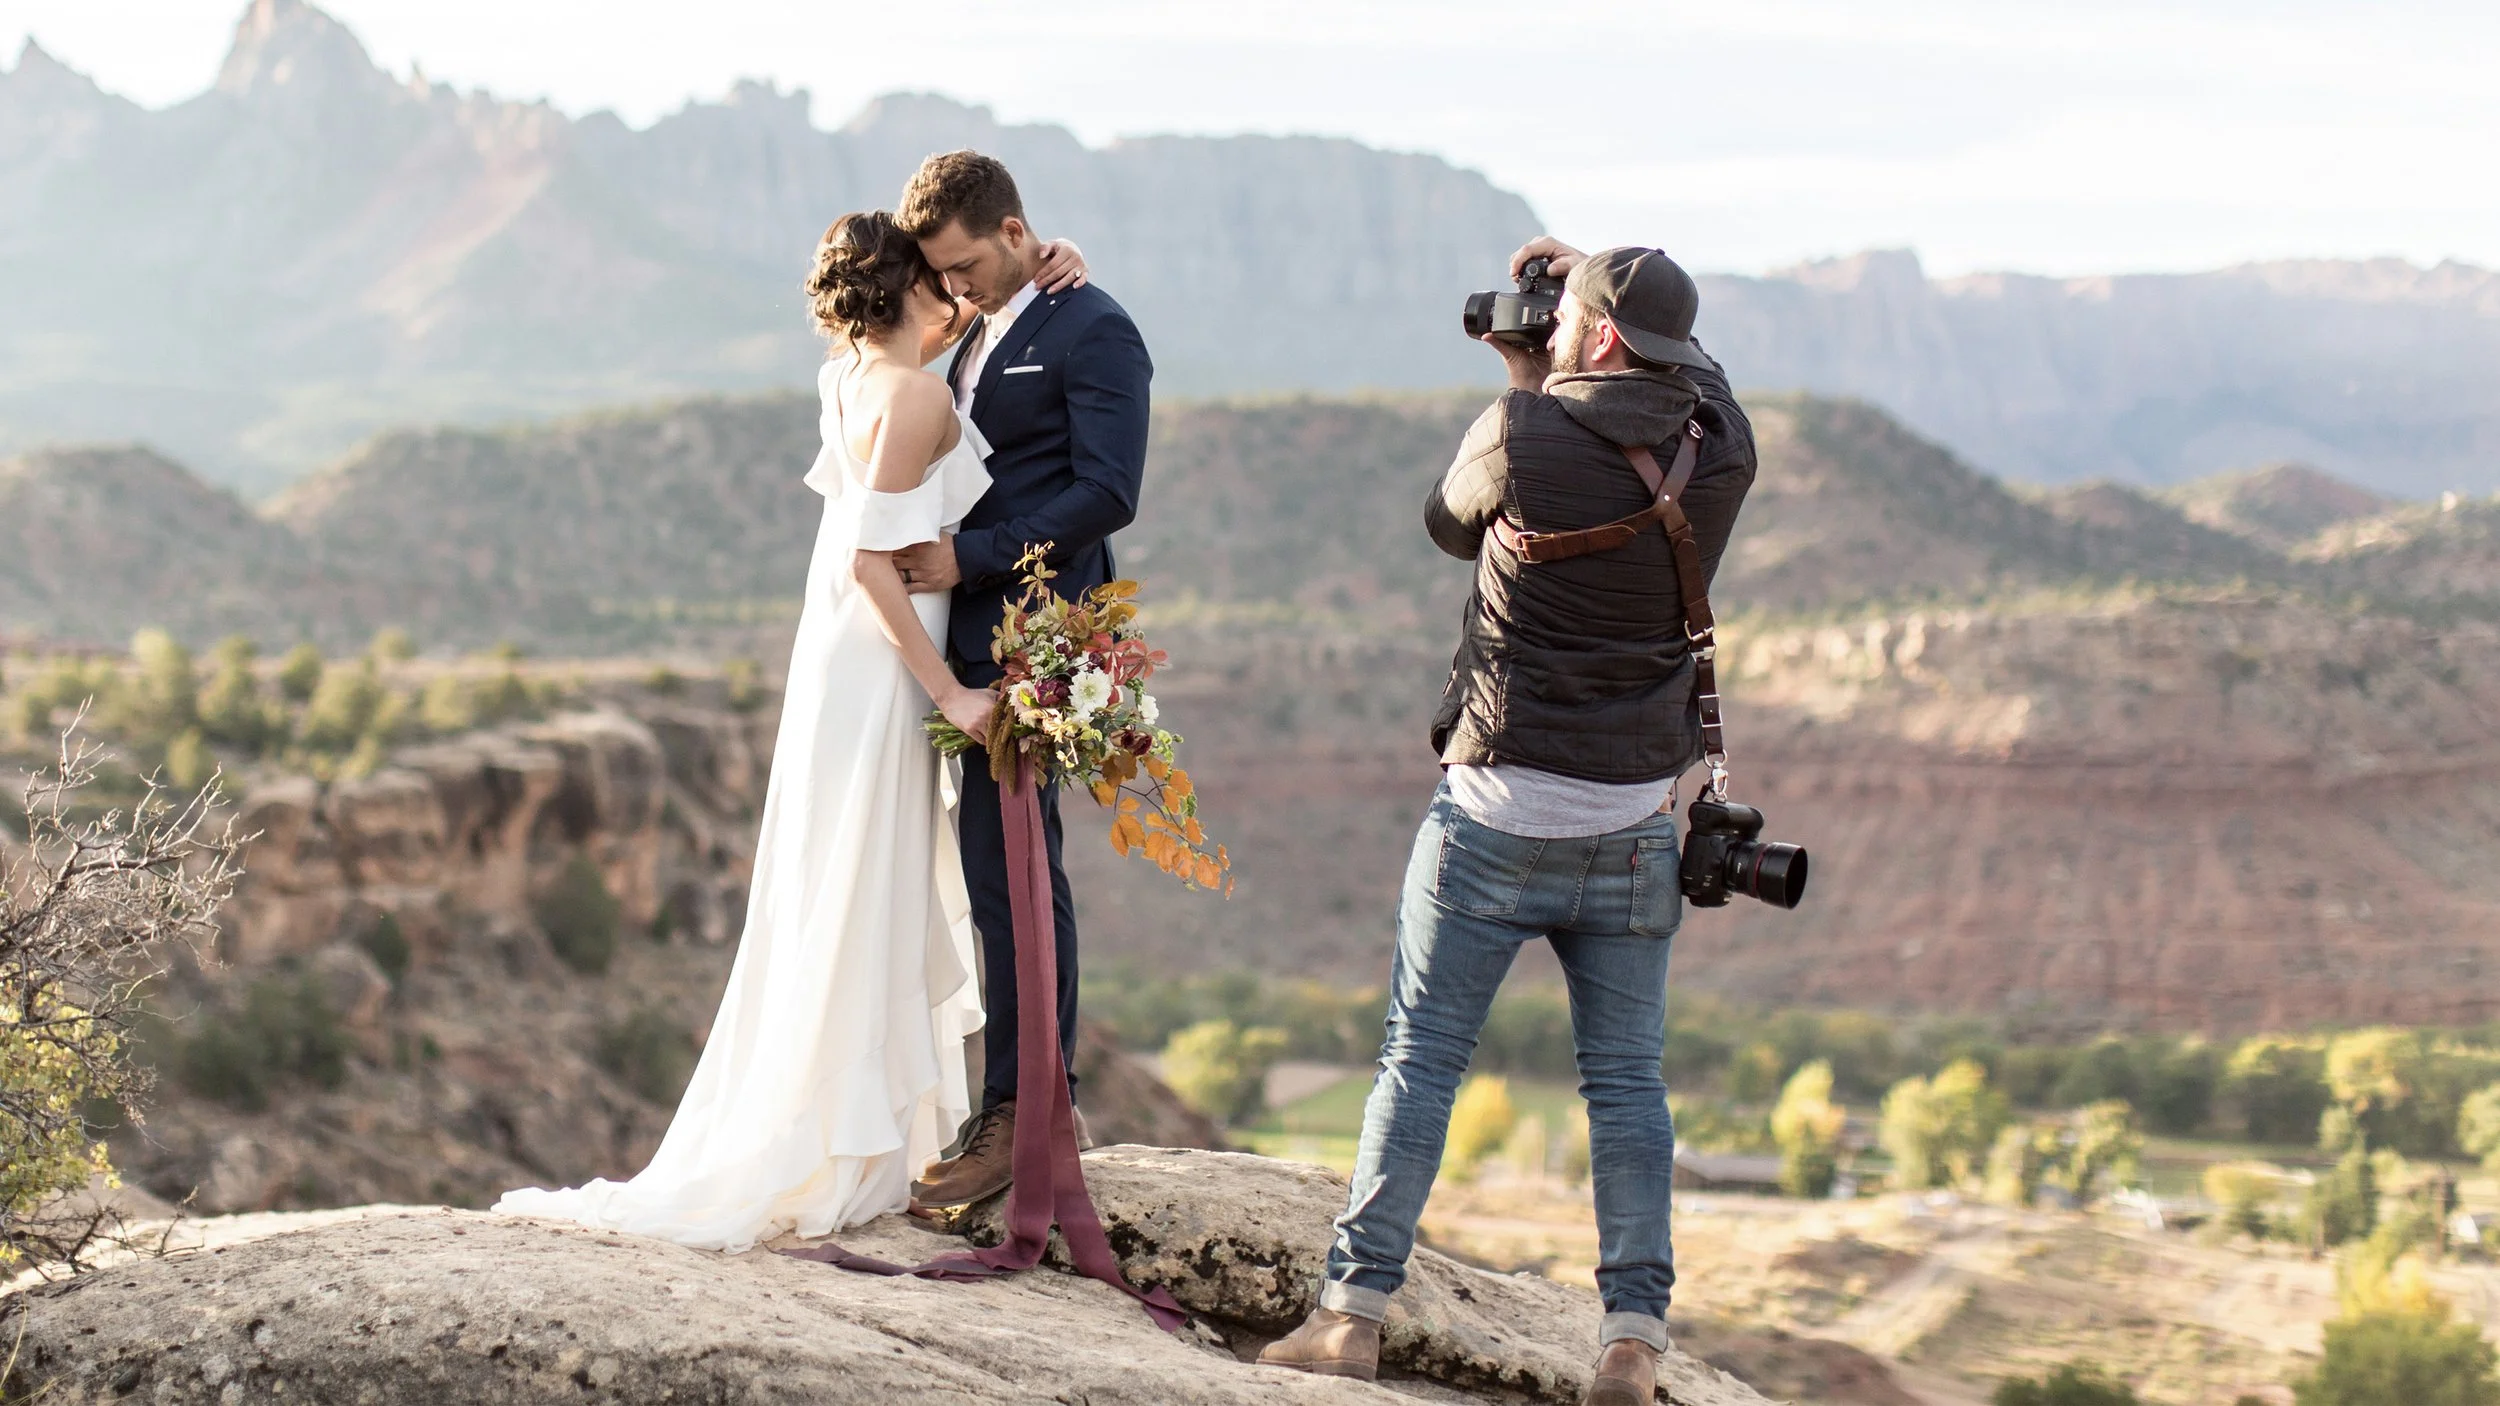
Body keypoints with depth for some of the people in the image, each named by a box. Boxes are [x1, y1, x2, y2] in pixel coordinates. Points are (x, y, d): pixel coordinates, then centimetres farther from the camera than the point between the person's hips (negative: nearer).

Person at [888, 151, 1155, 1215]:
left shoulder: (1093, 331, -7)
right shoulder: (982, 334, 20)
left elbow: (1107, 491, -15)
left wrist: (970, 558, -17)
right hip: (975, 636, 9)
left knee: (1007, 868, -9)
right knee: (1007, 870, 10)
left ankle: (1022, 1113, -3)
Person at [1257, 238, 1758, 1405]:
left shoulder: (1525, 437, -13)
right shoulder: (1719, 451, -1)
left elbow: (1448, 522, 9)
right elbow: (1694, 368, 24)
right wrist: (1602, 278, 25)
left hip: (1501, 805, -3)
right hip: (1637, 818, 3)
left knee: (1420, 1056, 4)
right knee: (1626, 1079, 8)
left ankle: (1353, 1311, 5)